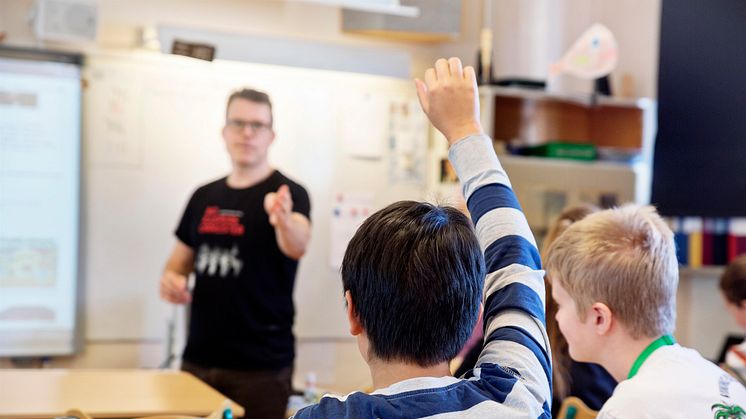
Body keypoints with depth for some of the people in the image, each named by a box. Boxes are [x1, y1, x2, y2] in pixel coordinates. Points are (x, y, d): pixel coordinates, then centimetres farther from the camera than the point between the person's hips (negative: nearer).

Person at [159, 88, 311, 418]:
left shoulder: (288, 193, -8)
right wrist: (171, 279, -4)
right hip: (198, 359, 5)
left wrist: (284, 220, -50)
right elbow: (180, 259, 19)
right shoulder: (204, 196, 9)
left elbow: (297, 246, -28)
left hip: (261, 365, -5)